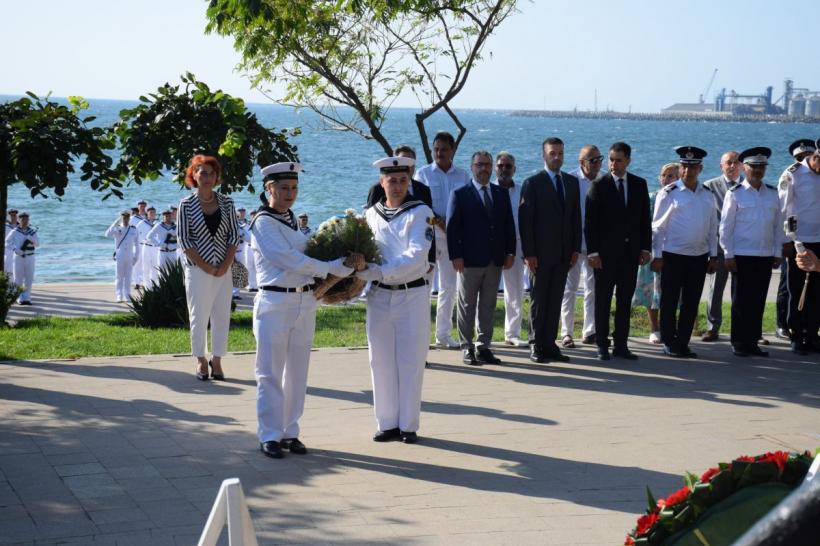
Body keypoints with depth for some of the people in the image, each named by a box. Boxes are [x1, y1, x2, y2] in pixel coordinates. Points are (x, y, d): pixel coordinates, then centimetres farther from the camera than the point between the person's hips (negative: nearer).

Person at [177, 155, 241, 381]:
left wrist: (226, 265, -7)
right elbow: (183, 239, -6)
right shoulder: (186, 204, -3)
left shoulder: (226, 203, 5)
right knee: (199, 316, 3)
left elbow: (234, 235, 4)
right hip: (197, 268, -3)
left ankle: (217, 360, 15)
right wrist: (205, 266, -11)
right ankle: (201, 360, 15)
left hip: (223, 269, 3)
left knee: (222, 316, 4)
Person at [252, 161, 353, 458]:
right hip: (275, 302, -7)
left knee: (297, 372, 9)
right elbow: (290, 260, -16)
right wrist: (332, 268, -17)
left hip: (304, 302, 7)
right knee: (271, 372, -1)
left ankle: (290, 432, 17)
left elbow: (303, 254, 14)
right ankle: (270, 435, 5)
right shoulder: (263, 223, -8)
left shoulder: (293, 219, 15)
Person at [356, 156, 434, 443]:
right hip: (379, 295, 3)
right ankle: (387, 423, 14)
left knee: (410, 361, 1)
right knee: (381, 361, 5)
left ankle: (408, 425, 9)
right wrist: (359, 271, -10)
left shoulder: (420, 212, -5)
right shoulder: (370, 214, 7)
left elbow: (416, 255, -16)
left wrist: (379, 271, -25)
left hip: (412, 294, -3)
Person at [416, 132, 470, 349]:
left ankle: (443, 333, 17)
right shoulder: (424, 173, 2)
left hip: (454, 235, 3)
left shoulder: (462, 176, 9)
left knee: (449, 286, 8)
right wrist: (439, 222, -16)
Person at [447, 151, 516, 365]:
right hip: (470, 260, -4)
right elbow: (452, 226, -5)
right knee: (467, 306, 3)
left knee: (488, 306, 8)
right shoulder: (460, 194, 0)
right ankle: (467, 348, 8)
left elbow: (509, 224, 12)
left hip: (495, 260, 4)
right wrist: (456, 256, -13)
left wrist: (510, 252, 3)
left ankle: (484, 347, 14)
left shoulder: (501, 194, 13)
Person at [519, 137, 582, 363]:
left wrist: (576, 248, 5)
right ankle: (536, 346, 8)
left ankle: (549, 344, 12)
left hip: (563, 253, 5)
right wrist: (529, 253, -12)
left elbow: (576, 216, 13)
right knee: (539, 300, 2)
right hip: (541, 252, -4)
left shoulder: (572, 182, 11)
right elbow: (525, 220, -8)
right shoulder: (532, 183, -5)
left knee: (555, 300, 6)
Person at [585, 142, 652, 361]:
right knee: (603, 300, 3)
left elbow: (645, 218, 10)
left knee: (625, 301, 6)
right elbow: (591, 222, -6)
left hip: (631, 251, 3)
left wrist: (645, 248, 4)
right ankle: (602, 345, 9)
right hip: (606, 252, -3)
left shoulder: (639, 184, 7)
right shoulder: (599, 186, -4)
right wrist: (593, 251, -12)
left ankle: (621, 345, 12)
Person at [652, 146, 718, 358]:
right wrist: (657, 256, -8)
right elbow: (658, 227, -4)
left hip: (699, 256, 4)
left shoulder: (707, 195, 9)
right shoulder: (668, 193, -5)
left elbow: (713, 227, 14)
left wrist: (713, 256, 10)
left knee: (691, 303, 8)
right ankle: (669, 343, 11)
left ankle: (683, 343, 16)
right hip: (673, 255, -4)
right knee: (670, 302, 2)